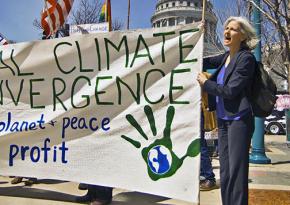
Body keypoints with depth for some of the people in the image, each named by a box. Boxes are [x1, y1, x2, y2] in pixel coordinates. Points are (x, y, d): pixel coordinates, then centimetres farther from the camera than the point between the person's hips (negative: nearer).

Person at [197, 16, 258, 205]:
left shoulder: (246, 58, -11)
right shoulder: (226, 57, 12)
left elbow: (230, 90, -18)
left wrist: (205, 83, -7)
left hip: (239, 120, -8)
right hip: (222, 120, 8)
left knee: (236, 171, -4)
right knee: (225, 171, 14)